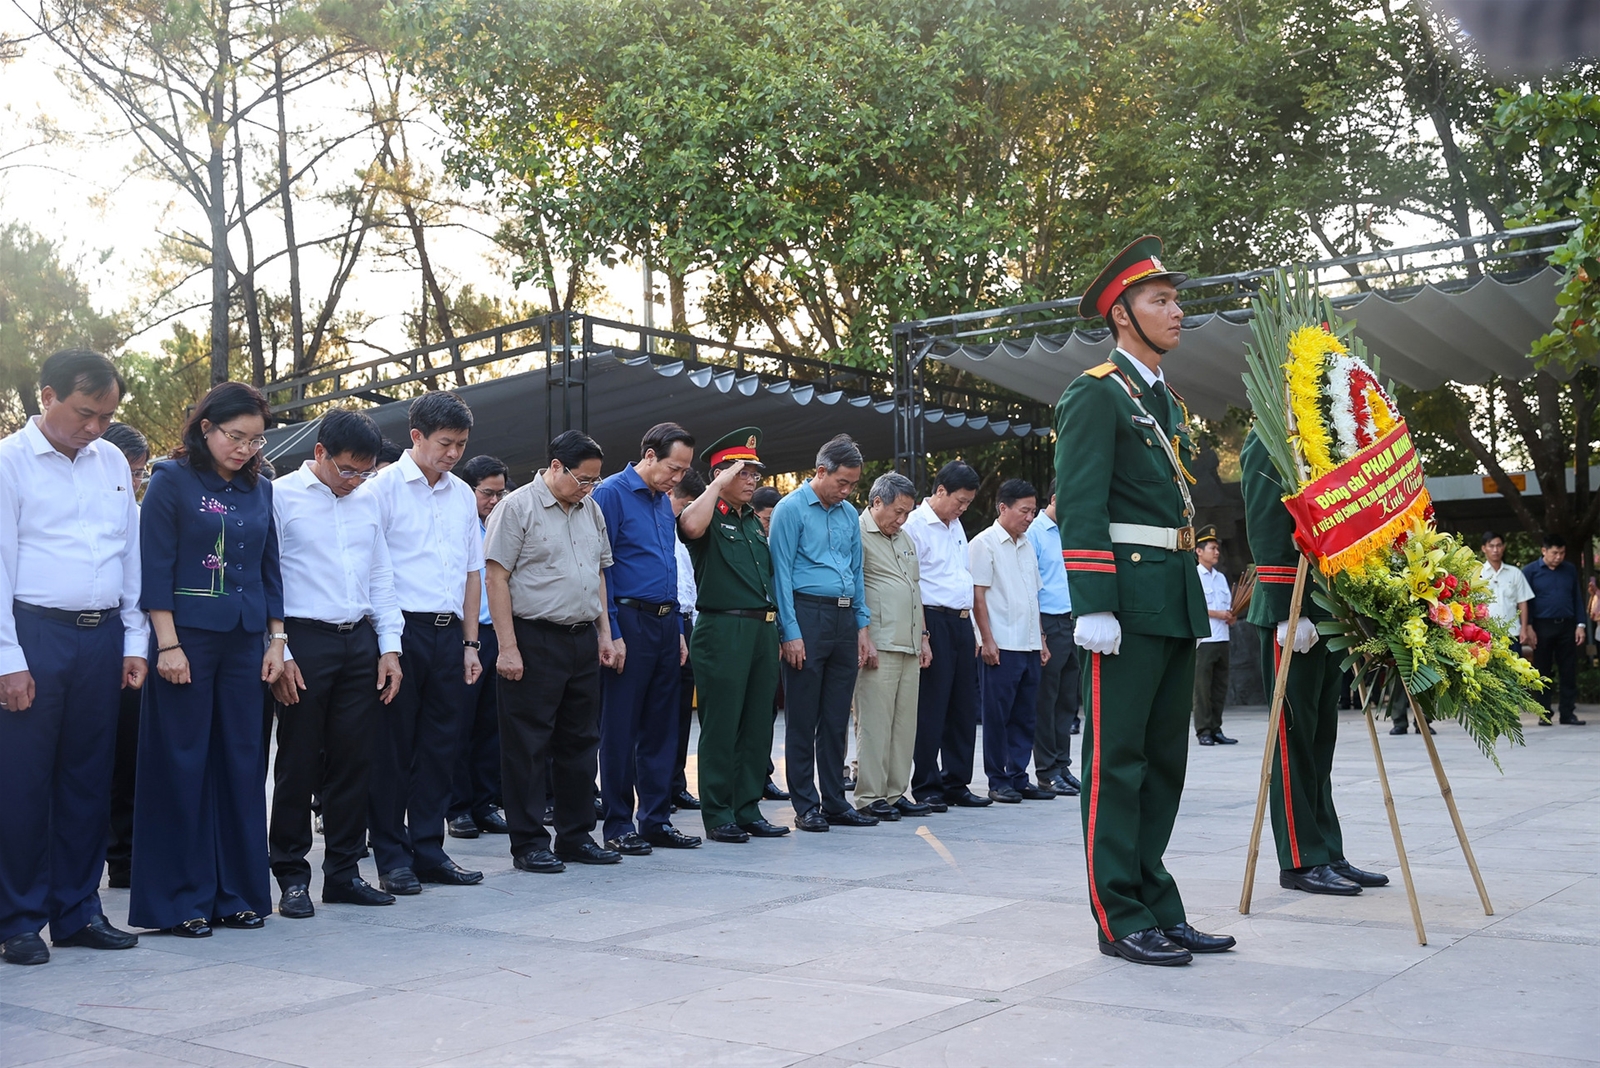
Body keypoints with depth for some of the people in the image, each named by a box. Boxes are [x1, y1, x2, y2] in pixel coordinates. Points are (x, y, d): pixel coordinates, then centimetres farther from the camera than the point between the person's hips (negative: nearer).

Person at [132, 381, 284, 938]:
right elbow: (155, 567, -8)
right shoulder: (172, 481, -3)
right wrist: (168, 644, -14)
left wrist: (277, 640, 9)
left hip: (244, 642, 5)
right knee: (183, 765, 0)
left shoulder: (259, 490, 12)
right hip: (188, 638, -5)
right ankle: (182, 899, 9)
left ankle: (238, 892, 15)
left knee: (242, 764, 6)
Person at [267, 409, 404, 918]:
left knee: (354, 761, 8)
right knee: (298, 764, 2)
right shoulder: (281, 496, -3)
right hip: (305, 642, -5)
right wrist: (278, 653, -11)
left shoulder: (368, 500, 14)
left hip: (361, 642, 5)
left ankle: (344, 872, 19)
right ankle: (292, 876, 12)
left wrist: (390, 646, 9)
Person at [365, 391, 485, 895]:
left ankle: (428, 850, 18)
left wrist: (470, 643, 13)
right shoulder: (384, 487, -3)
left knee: (441, 745, 9)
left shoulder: (462, 495, 15)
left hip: (448, 632, 6)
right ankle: (391, 857, 9)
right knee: (392, 748, 1)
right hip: (402, 628, -6)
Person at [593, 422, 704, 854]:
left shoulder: (664, 502, 16)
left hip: (666, 624, 8)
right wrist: (612, 634, -16)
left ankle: (656, 820, 18)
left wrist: (678, 630, 15)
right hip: (630, 621, -8)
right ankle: (618, 826, 7)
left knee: (661, 729, 10)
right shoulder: (611, 494, -8)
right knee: (620, 730, -1)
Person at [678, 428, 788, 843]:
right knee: (721, 727, -3)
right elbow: (691, 526, -29)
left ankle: (748, 809, 18)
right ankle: (717, 816, 3)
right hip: (723, 631, -8)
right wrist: (718, 485, -16)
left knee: (758, 727, 10)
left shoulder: (753, 521, 20)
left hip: (763, 630, 8)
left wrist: (776, 631, 18)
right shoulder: (710, 517, -3)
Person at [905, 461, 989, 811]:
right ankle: (926, 788, 5)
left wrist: (973, 629, 19)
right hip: (934, 622, -8)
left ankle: (957, 784, 20)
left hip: (961, 622, 8)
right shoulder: (915, 526, -9)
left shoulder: (956, 526, 18)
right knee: (931, 709, -3)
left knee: (964, 709, 11)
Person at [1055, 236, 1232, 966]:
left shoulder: (1169, 403, 21)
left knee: (1164, 759, 12)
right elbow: (1079, 507, -14)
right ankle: (1120, 917, 3)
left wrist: (1194, 602, 19)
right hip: (1128, 598, -9)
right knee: (1116, 759, -3)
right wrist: (1093, 606, -21)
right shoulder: (1096, 394, -6)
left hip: (1177, 602, 9)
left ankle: (1158, 906, 20)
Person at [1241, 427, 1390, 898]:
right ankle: (1301, 862, 5)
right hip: (1294, 613, -8)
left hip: (1329, 613, 8)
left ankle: (1328, 855, 16)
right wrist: (1289, 612, -20)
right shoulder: (1270, 440, -8)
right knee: (1296, 735, -2)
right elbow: (1267, 532, -16)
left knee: (1321, 737, 10)